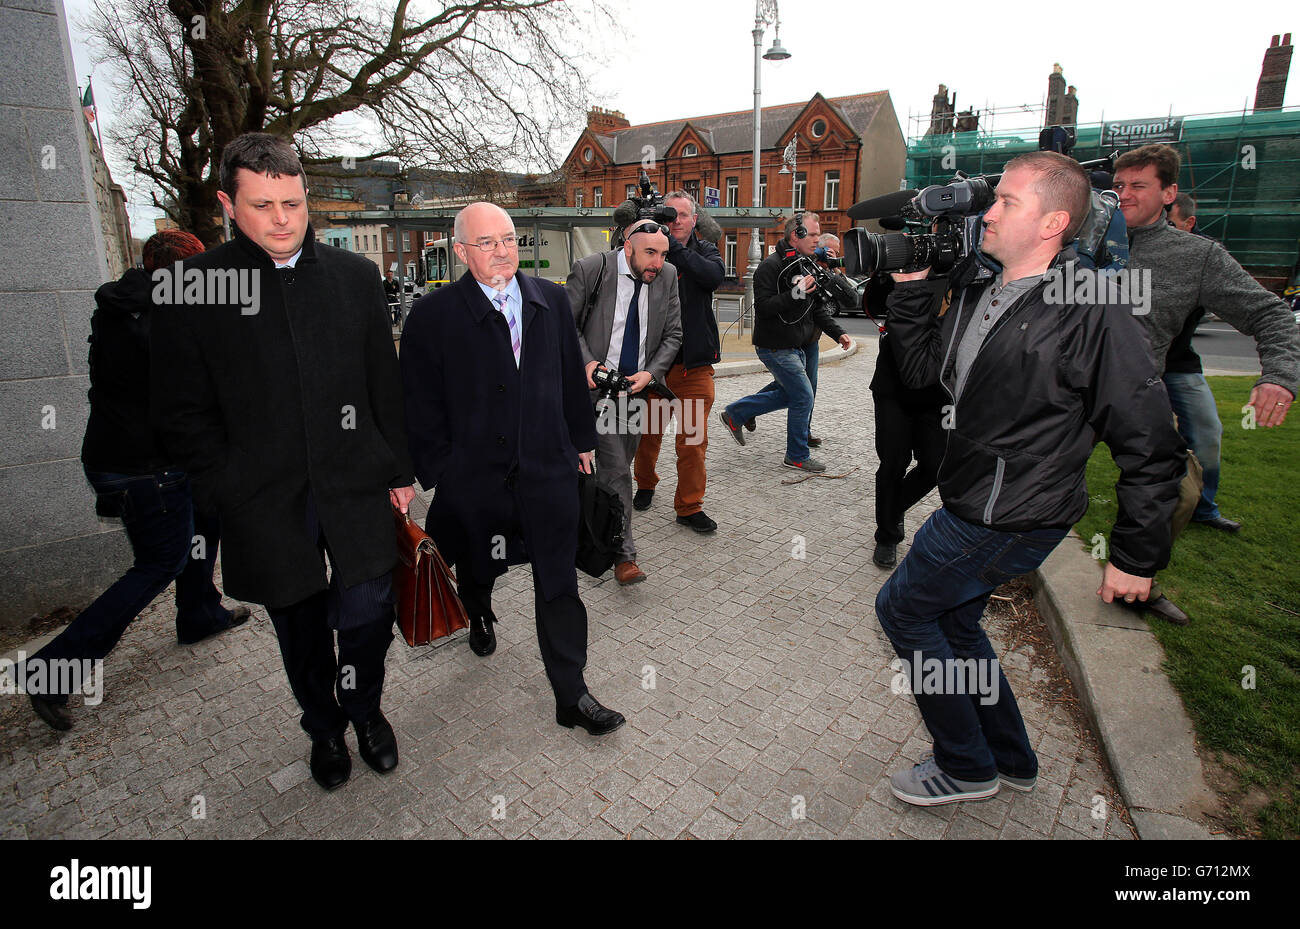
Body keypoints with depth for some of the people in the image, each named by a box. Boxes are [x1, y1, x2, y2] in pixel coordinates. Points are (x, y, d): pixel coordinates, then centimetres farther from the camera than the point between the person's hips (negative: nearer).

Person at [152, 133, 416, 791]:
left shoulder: (355, 275, 4)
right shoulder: (193, 287, -2)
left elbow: (386, 385, 7)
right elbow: (183, 412, 0)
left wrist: (400, 468, 5)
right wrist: (230, 493, -6)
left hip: (356, 488, 1)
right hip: (266, 504, 0)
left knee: (369, 616, 5)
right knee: (302, 632, 15)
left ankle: (365, 709, 36)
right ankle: (325, 728, 41)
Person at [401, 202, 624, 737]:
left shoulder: (550, 301, 3)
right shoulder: (432, 316, -8)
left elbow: (571, 377, 11)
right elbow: (421, 407, -5)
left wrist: (582, 440, 12)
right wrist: (437, 473, -6)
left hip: (549, 468, 2)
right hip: (474, 476, -1)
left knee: (559, 586, 5)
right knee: (477, 569, 23)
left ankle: (571, 695, 18)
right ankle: (479, 617, 58)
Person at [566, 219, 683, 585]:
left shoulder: (668, 276, 1)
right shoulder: (591, 270, -11)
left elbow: (673, 334, 5)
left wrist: (651, 373, -9)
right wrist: (586, 362, -17)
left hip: (638, 386, 5)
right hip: (597, 382, -4)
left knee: (618, 465, 15)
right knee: (616, 468, -9)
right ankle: (624, 554, -2)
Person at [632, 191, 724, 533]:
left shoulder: (705, 251, 5)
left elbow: (715, 275, -18)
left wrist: (673, 246, -26)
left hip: (695, 362, 0)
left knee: (693, 437, -1)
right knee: (648, 432, 13)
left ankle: (689, 505, 11)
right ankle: (645, 483, 38)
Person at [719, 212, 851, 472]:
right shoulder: (772, 266, -14)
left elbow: (817, 309, 17)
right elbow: (762, 307, -21)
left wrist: (838, 333, 6)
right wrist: (795, 295, -30)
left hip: (799, 345, 9)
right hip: (776, 347, -9)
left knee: (788, 394, 16)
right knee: (803, 397, -6)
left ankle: (734, 414, 29)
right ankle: (797, 457, 11)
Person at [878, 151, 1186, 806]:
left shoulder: (1091, 310, -20)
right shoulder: (977, 292, 4)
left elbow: (1150, 447, -16)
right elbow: (920, 370, 8)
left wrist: (1137, 557, -12)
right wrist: (912, 289, -2)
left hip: (1010, 519, -8)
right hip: (970, 505, 8)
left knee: (901, 609, 2)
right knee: (952, 620, 20)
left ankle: (966, 768, 22)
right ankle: (1010, 759, 41)